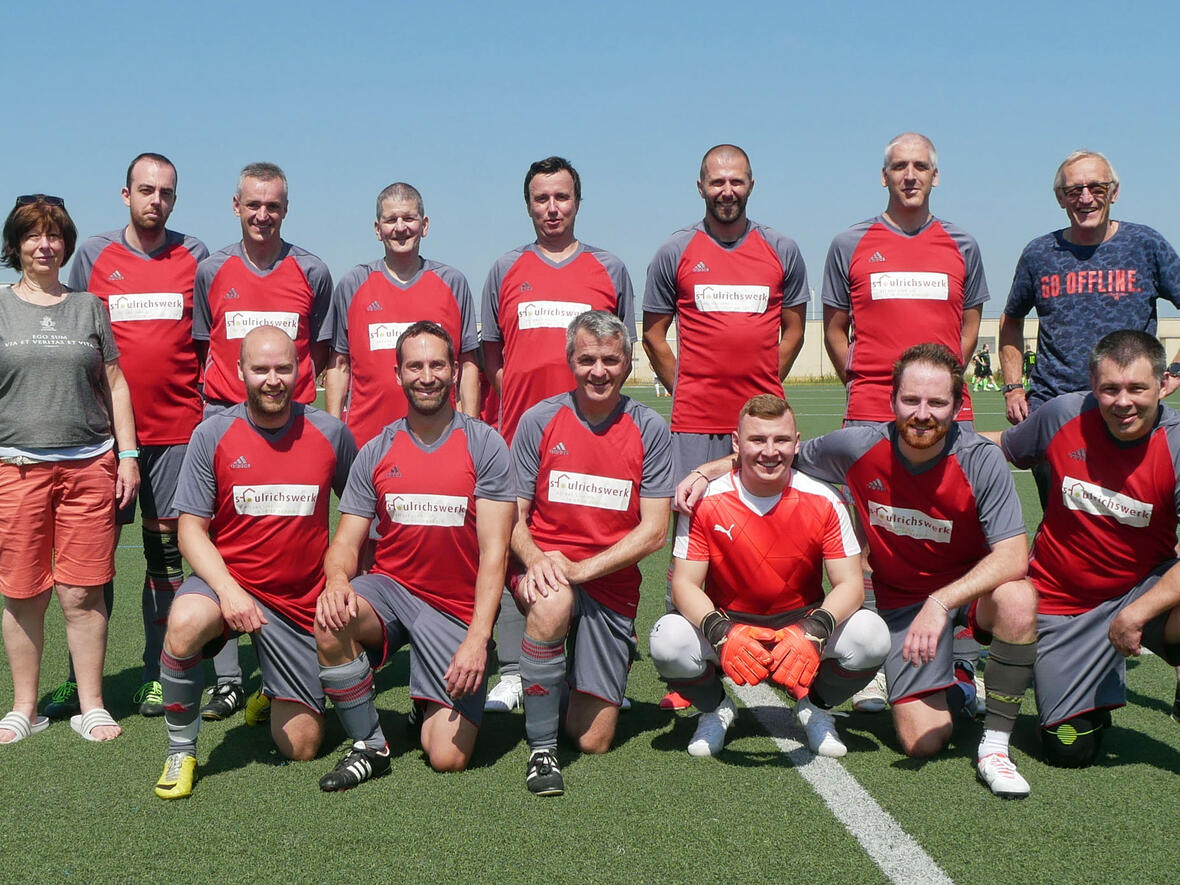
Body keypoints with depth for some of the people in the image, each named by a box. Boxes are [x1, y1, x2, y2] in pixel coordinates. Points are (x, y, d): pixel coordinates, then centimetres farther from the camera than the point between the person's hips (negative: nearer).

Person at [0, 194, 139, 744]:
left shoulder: (88, 307, 14)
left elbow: (114, 385, 14)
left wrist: (127, 454, 7)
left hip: (89, 466, 1)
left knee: (83, 594, -1)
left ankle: (91, 708, 9)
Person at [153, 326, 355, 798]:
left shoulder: (329, 432, -3)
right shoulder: (212, 435, -6)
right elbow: (192, 529, -7)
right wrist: (228, 590, -23)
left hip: (303, 599, 1)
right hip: (229, 581, -1)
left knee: (301, 748, 3)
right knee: (185, 623, -38)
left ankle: (276, 695, 40)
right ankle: (181, 750, -14)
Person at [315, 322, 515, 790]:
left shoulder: (485, 445, -6)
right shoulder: (376, 452, 3)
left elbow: (494, 552, -10)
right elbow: (347, 542, 3)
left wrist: (478, 637, -21)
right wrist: (337, 580, -22)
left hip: (458, 611, -2)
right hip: (391, 589, 2)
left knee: (448, 758, -12)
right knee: (331, 621, -33)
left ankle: (431, 708, 26)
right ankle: (369, 747, -11)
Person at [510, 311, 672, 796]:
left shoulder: (650, 429, -3)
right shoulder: (539, 420, -1)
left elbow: (653, 531, -6)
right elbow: (513, 514, 1)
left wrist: (581, 568, -18)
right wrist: (535, 558, -21)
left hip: (612, 584, 1)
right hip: (545, 569, 0)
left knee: (593, 740, -2)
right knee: (553, 601, -40)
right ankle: (541, 747, -22)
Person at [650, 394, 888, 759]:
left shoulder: (823, 502, -11)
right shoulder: (706, 501, -12)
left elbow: (850, 584, -14)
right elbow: (685, 584, -14)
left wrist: (814, 631, -36)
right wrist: (720, 632, -36)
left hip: (802, 622, 1)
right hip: (728, 623, 0)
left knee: (871, 635, -28)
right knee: (668, 640, -31)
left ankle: (816, 708, 6)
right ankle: (715, 708, 6)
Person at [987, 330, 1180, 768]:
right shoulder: (1062, 415, -11)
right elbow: (1000, 447, 11)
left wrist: (1136, 613, -31)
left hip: (1143, 589, -1)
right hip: (1061, 599, 1)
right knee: (1069, 751, -1)